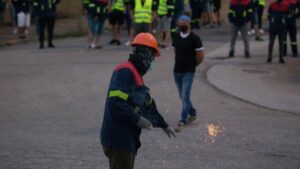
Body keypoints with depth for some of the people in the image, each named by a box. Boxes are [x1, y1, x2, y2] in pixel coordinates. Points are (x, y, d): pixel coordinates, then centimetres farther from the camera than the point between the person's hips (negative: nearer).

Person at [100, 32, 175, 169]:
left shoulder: (136, 75, 19)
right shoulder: (125, 72, -15)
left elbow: (148, 104, 31)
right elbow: (116, 103, -26)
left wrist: (163, 125, 38)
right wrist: (137, 119, -26)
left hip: (128, 139, 11)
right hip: (118, 139, -11)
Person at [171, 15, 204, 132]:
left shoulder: (195, 39, -10)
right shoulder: (176, 37, 7)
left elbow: (200, 56, -7)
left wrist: (192, 65, 2)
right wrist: (180, 63, 12)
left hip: (188, 72, -6)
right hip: (177, 71, 6)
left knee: (185, 97, -11)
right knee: (182, 96, 16)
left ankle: (182, 121, -10)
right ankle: (192, 113, 36)